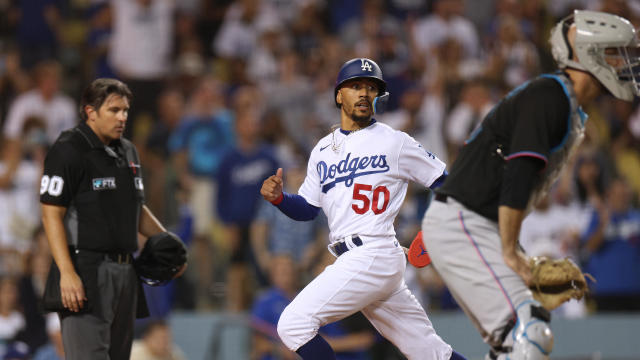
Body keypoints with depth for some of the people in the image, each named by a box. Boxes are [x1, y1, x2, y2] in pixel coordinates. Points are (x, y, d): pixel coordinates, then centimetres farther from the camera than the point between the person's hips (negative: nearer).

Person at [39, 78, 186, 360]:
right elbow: (52, 215, -13)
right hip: (86, 271, -8)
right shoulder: (69, 150, -8)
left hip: (125, 272, 8)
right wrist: (67, 273, -22)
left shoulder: (127, 152, 17)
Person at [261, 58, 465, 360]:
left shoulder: (395, 142, 1)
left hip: (373, 256, -7)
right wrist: (278, 198, 0)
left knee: (293, 323, -17)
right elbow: (307, 209, 20)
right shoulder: (322, 150, 19)